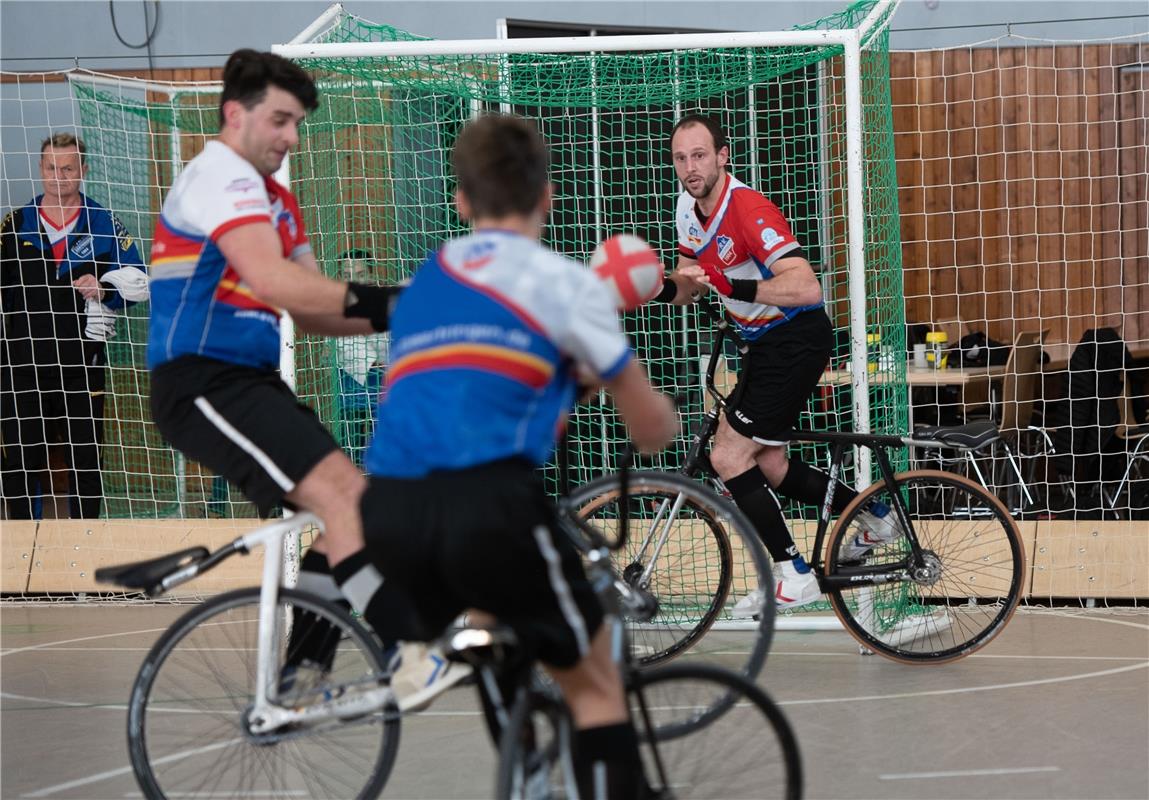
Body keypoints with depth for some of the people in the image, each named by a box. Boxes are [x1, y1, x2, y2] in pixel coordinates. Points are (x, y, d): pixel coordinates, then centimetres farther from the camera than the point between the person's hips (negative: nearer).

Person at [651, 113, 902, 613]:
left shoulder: (748, 210, -25)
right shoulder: (689, 209, 3)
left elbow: (806, 287, -32)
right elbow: (688, 286, 14)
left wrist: (733, 288, -36)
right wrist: (666, 286, -9)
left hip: (797, 340, -9)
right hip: (764, 342, 9)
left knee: (728, 458, -12)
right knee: (768, 466, 15)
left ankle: (793, 578, -3)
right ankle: (871, 519, 33)